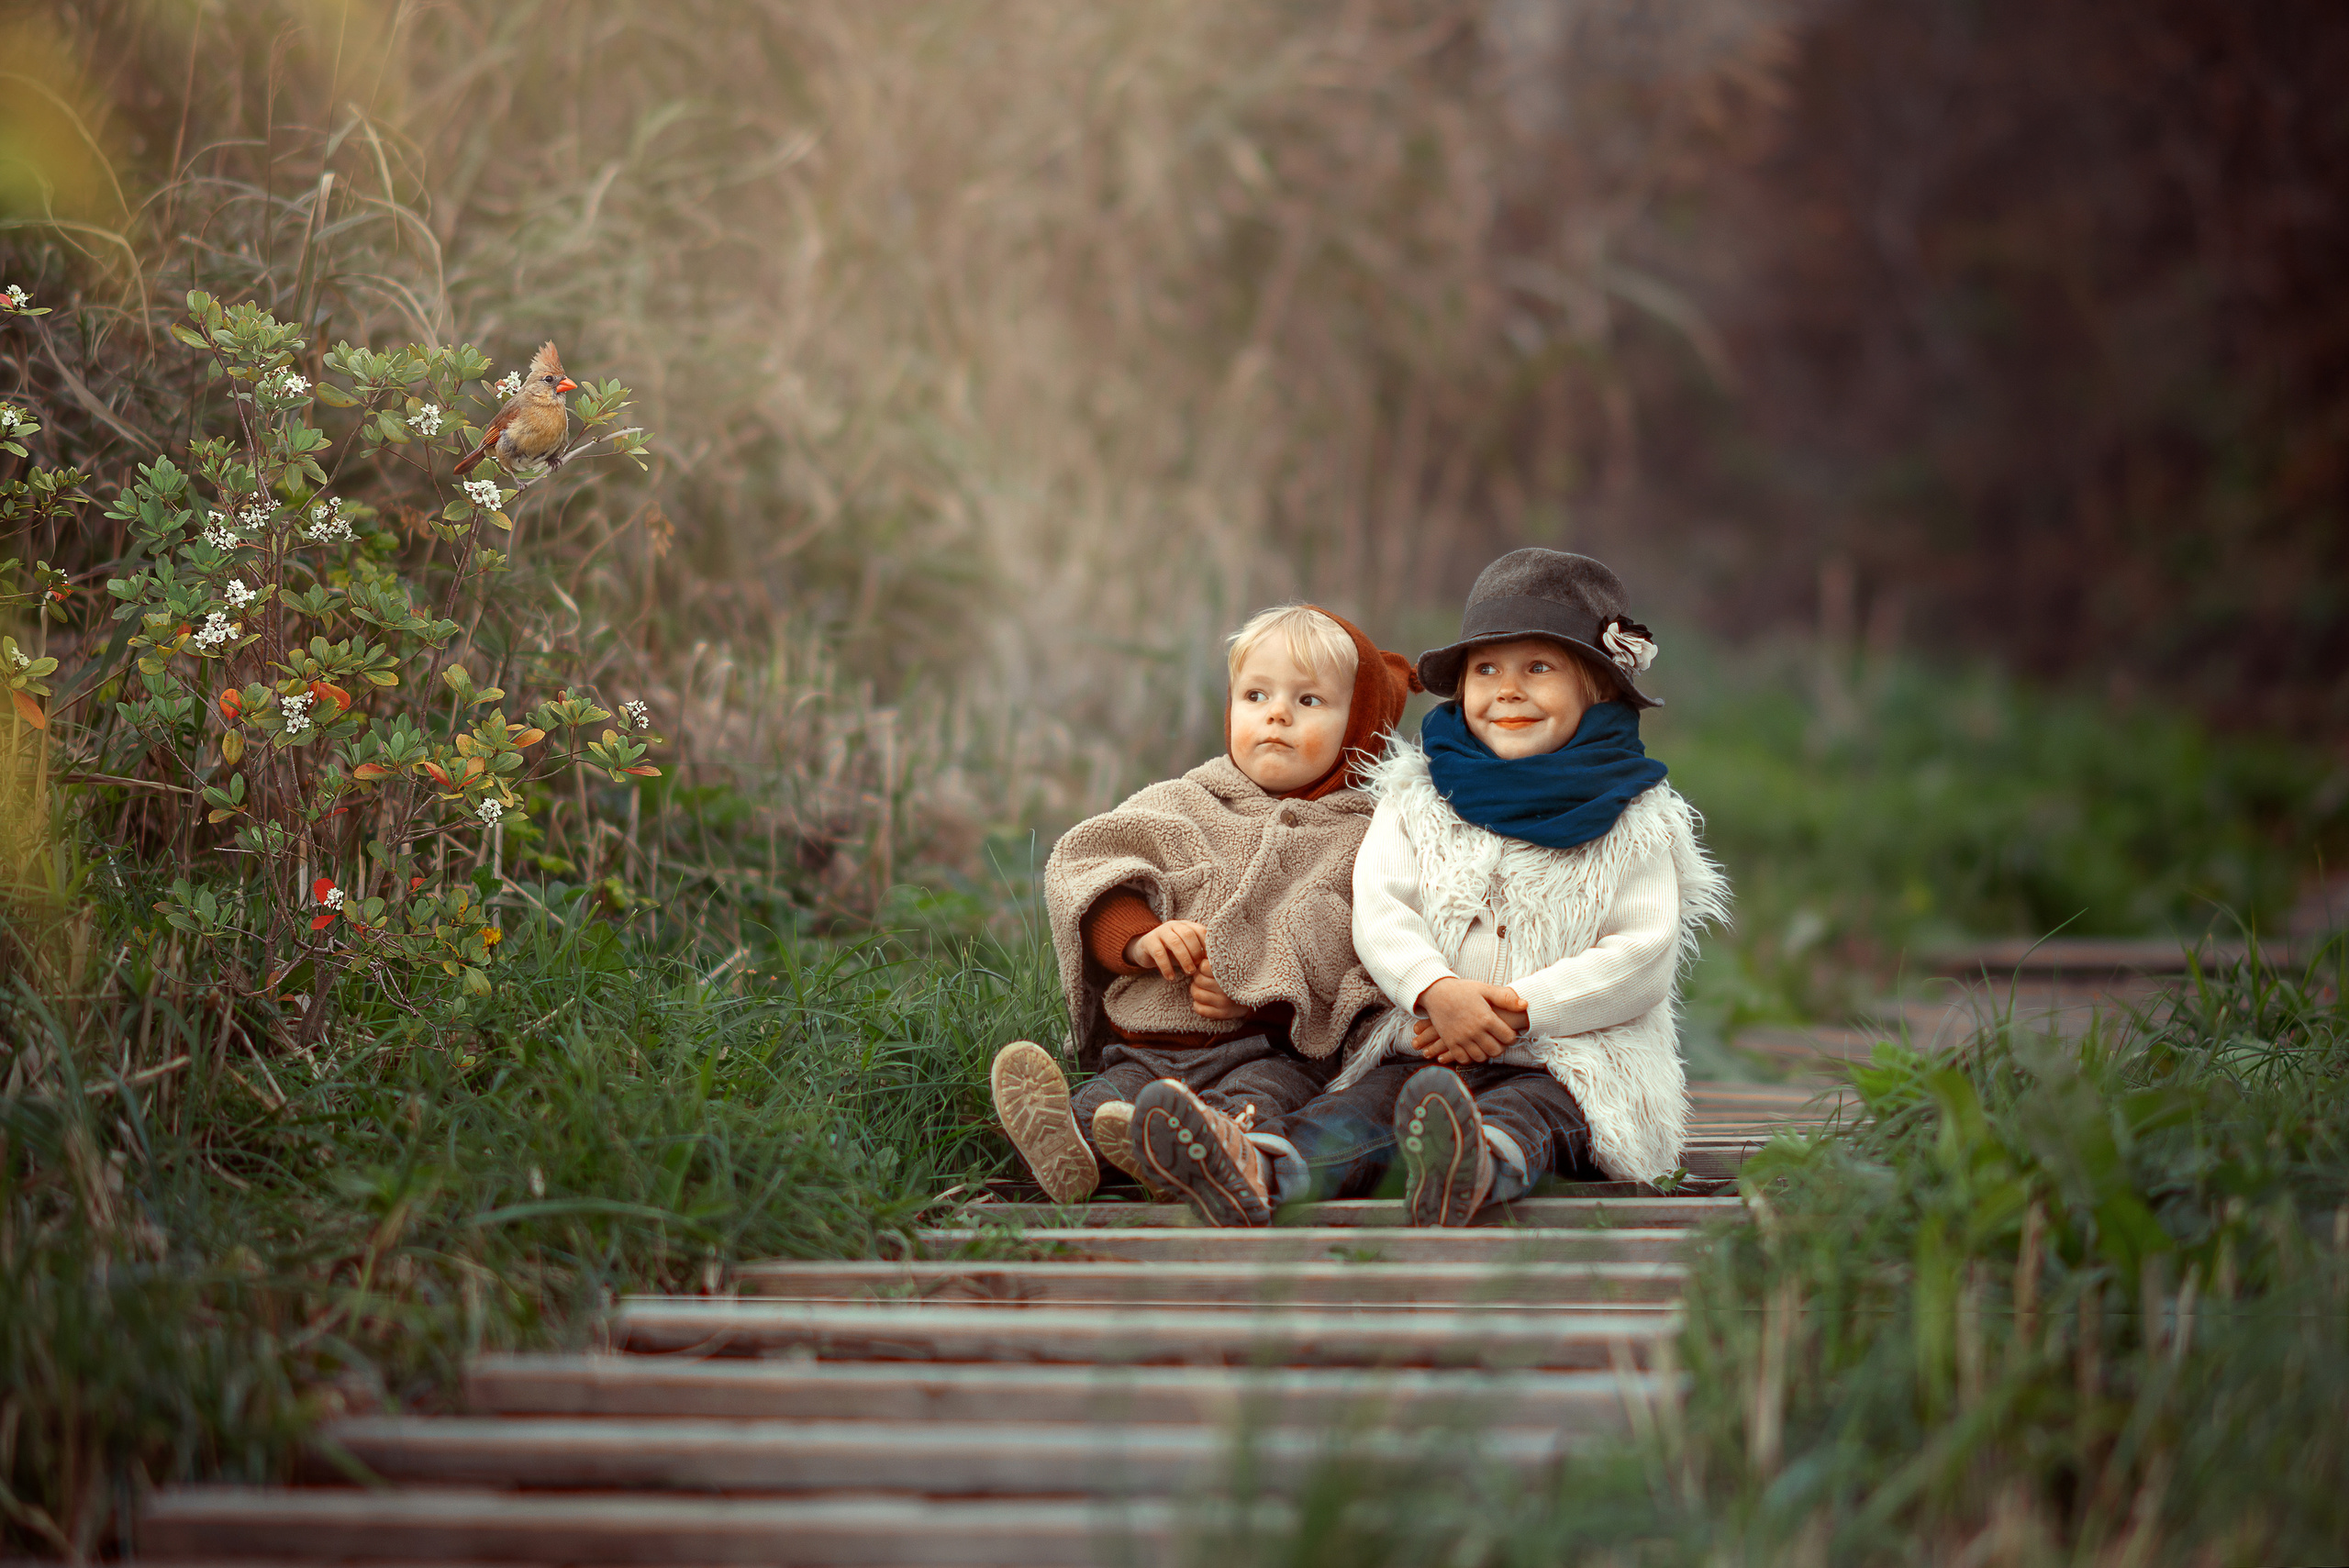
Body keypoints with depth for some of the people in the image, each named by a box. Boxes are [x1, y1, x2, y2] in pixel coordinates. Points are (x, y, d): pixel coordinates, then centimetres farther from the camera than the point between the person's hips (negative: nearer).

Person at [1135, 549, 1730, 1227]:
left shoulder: (1633, 821, 8)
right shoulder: (1417, 797, 16)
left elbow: (1645, 956, -2)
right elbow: (1378, 911, 3)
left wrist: (1520, 1011, -15)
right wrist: (1437, 992, -19)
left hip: (1579, 1055, -2)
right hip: (1430, 1046, 2)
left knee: (1529, 1110, -36)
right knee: (1374, 1098, -30)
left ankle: (1474, 1170, -71)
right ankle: (1255, 1167, -61)